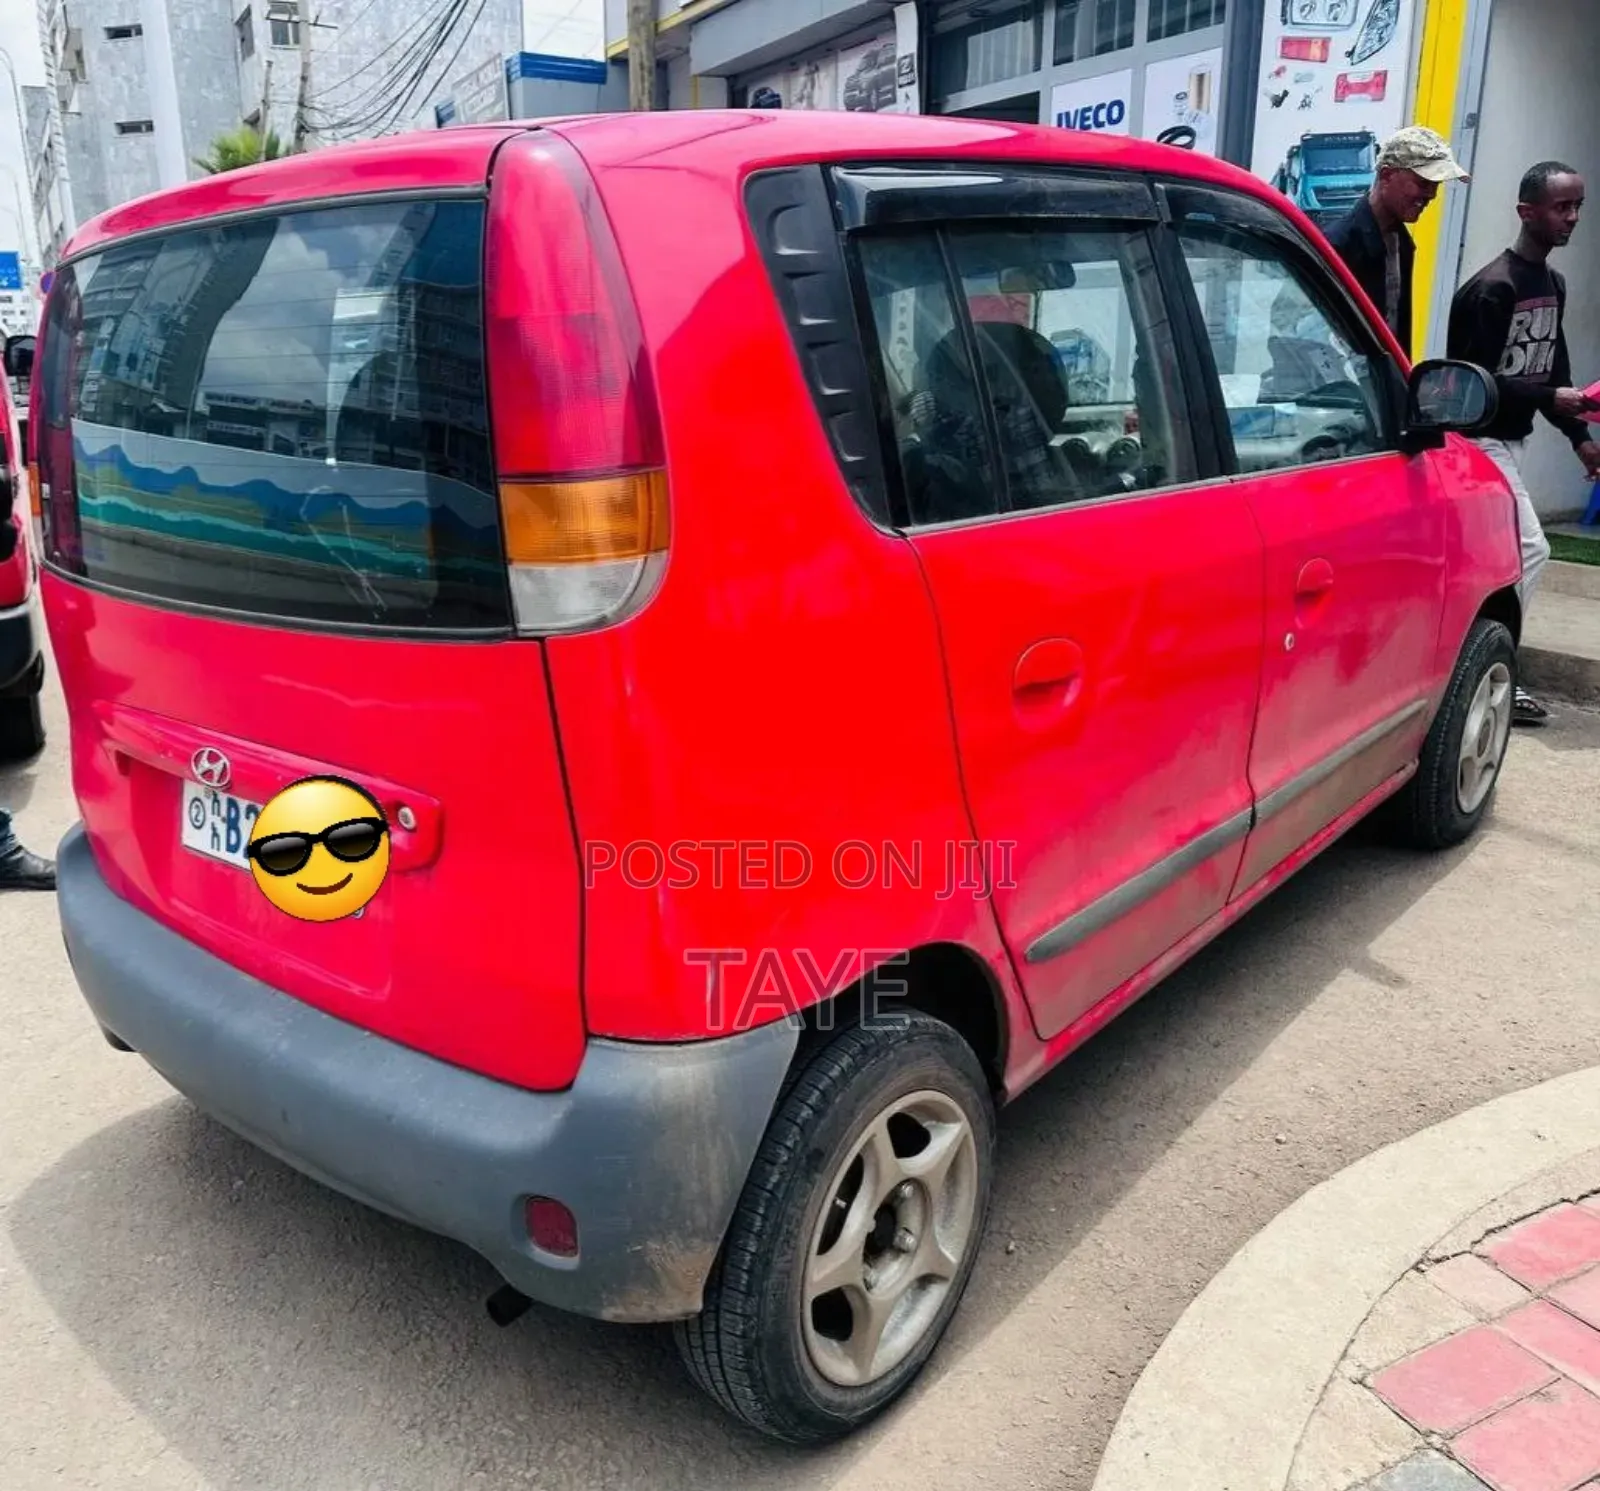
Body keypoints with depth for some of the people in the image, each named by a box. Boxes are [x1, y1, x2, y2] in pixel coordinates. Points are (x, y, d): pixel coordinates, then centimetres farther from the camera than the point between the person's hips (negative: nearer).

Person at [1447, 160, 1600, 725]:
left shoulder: (1554, 284, 12)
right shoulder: (1491, 288, -17)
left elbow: (1552, 367, 18)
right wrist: (1551, 399, -24)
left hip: (1512, 440, 8)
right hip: (1480, 440, -8)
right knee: (1529, 550, -11)